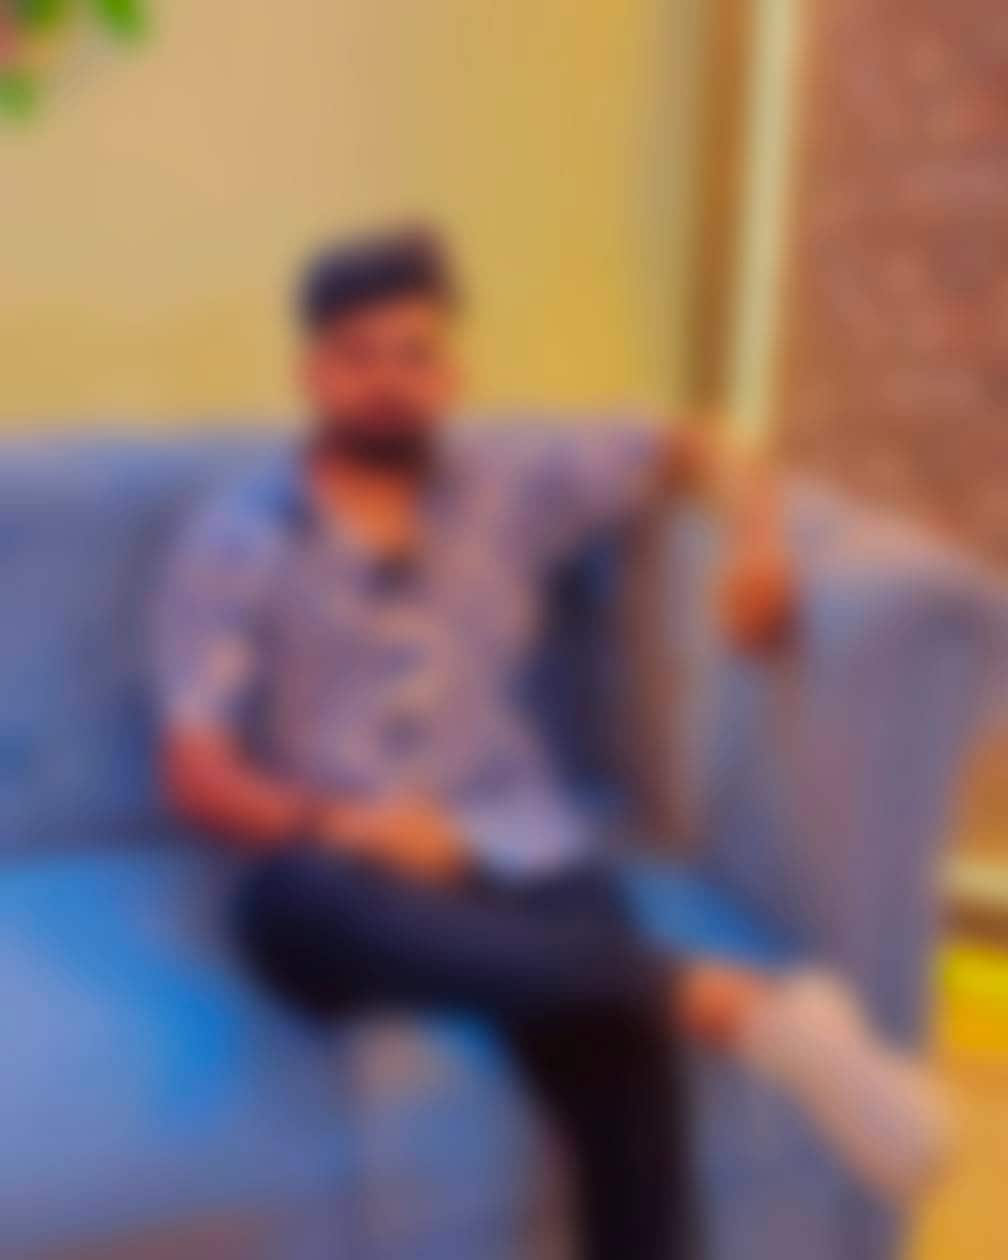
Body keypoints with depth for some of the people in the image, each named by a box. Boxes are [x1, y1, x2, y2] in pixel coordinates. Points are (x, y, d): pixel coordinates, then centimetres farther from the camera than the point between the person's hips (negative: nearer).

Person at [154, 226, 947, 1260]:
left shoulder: (515, 482, 16)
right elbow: (196, 773, -2)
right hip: (348, 879, -1)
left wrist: (757, 531, 7)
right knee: (292, 898, -39)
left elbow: (681, 449, 29)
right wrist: (340, 823, -21)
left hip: (519, 865, 2)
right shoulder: (235, 542, 7)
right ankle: (727, 1001, -43)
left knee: (619, 1037, -31)